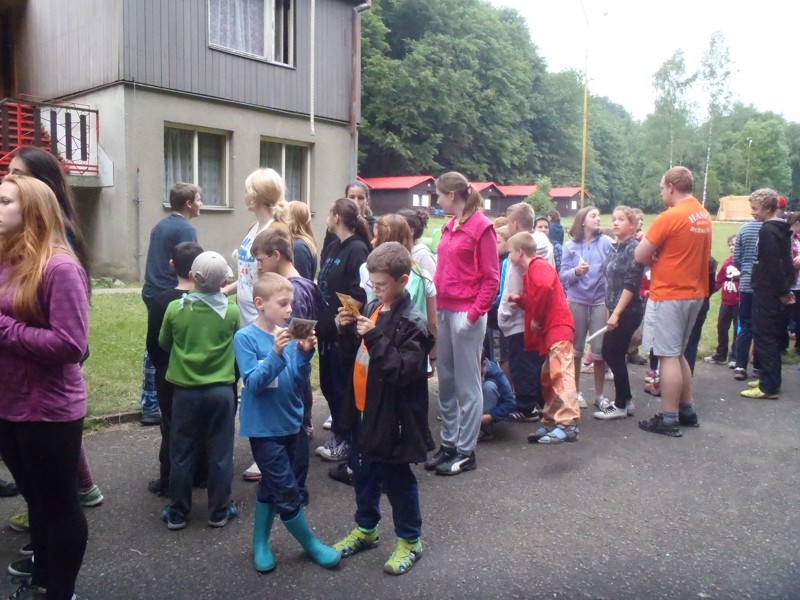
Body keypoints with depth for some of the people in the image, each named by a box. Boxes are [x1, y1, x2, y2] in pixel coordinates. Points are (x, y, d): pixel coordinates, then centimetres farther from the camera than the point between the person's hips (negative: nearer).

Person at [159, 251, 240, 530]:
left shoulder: (175, 308, -8)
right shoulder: (232, 311, -9)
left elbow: (164, 343, 8)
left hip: (186, 391, 0)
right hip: (221, 391, 0)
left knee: (182, 454, 12)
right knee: (220, 454, 11)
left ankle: (177, 512, 23)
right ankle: (219, 511, 21)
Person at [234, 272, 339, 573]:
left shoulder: (289, 335, -2)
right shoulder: (245, 338, -13)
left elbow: (299, 384, -2)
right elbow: (254, 383, -19)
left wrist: (304, 354, -18)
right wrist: (276, 353, -31)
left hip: (289, 423, 5)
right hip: (263, 427, -5)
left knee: (271, 486, 18)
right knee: (287, 491, 0)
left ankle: (260, 543, 35)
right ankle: (311, 545, 21)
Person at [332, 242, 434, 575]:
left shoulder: (412, 322, -19)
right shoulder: (372, 308, 3)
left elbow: (403, 370, -26)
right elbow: (356, 352, 15)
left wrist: (374, 336, -31)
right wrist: (346, 331, -5)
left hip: (391, 416, -7)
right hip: (363, 409, 8)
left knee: (397, 479, 9)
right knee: (363, 473, 22)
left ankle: (410, 540, 29)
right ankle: (365, 529, 43)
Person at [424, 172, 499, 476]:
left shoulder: (481, 226, -8)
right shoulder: (449, 226, 12)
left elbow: (491, 278, -9)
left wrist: (474, 314, -15)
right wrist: (436, 303, 5)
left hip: (466, 314, -7)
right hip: (444, 311, 7)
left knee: (467, 384, 2)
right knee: (446, 382, 13)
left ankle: (466, 451, 13)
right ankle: (448, 443, 25)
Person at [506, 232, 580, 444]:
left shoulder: (538, 266, -9)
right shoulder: (533, 269, 22)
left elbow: (544, 287, -30)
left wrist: (536, 319, -21)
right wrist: (519, 299, 5)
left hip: (557, 327, -11)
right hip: (549, 329, 11)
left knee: (560, 374, -14)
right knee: (548, 379, 13)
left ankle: (568, 424, -16)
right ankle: (551, 422, 19)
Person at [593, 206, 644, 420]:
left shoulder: (634, 248, -13)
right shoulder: (615, 248, 11)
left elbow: (631, 285, -19)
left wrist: (616, 313, -21)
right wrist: (610, 310, 11)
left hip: (627, 312, -8)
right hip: (615, 310, 8)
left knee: (615, 356, -1)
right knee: (609, 354, 12)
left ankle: (621, 406, 12)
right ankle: (626, 400, 25)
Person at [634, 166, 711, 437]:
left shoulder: (669, 217, -16)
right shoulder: (704, 217, 10)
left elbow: (640, 256, -13)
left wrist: (654, 255, 6)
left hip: (668, 295, -8)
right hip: (694, 293, 8)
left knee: (668, 356, -2)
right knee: (678, 353, 18)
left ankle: (669, 419, 4)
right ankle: (687, 410, 26)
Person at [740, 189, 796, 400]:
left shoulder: (767, 230, -17)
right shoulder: (781, 229, 14)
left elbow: (772, 265, -22)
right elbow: (785, 262, 18)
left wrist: (782, 291, -15)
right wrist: (786, 289, 18)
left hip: (766, 292, -10)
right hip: (775, 292, 10)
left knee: (764, 337, -6)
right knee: (770, 336, 16)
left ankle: (769, 386, -3)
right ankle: (771, 379, 24)